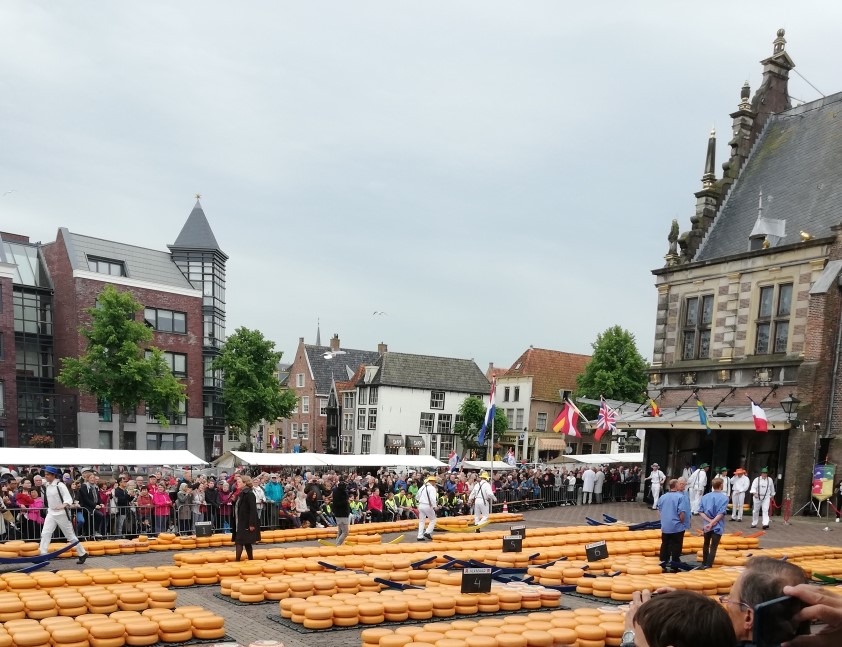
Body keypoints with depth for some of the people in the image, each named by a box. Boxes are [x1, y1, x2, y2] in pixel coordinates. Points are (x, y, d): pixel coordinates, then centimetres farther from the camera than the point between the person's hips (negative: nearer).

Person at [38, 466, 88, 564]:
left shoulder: (60, 485, -16)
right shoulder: (47, 486, 5)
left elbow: (68, 499, -22)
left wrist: (63, 505, -40)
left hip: (61, 514, -6)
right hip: (51, 513, 6)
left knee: (70, 535, 2)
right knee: (45, 534, -8)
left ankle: (82, 553, 13)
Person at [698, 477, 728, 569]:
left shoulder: (705, 497, 1)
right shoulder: (724, 498, -12)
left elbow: (701, 512, -5)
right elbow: (721, 513, -21)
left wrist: (709, 521, -11)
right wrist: (712, 523, -21)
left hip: (707, 525, 5)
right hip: (718, 526, -4)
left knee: (706, 544, 22)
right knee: (713, 547, -1)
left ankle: (704, 563, 35)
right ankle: (708, 565, -9)